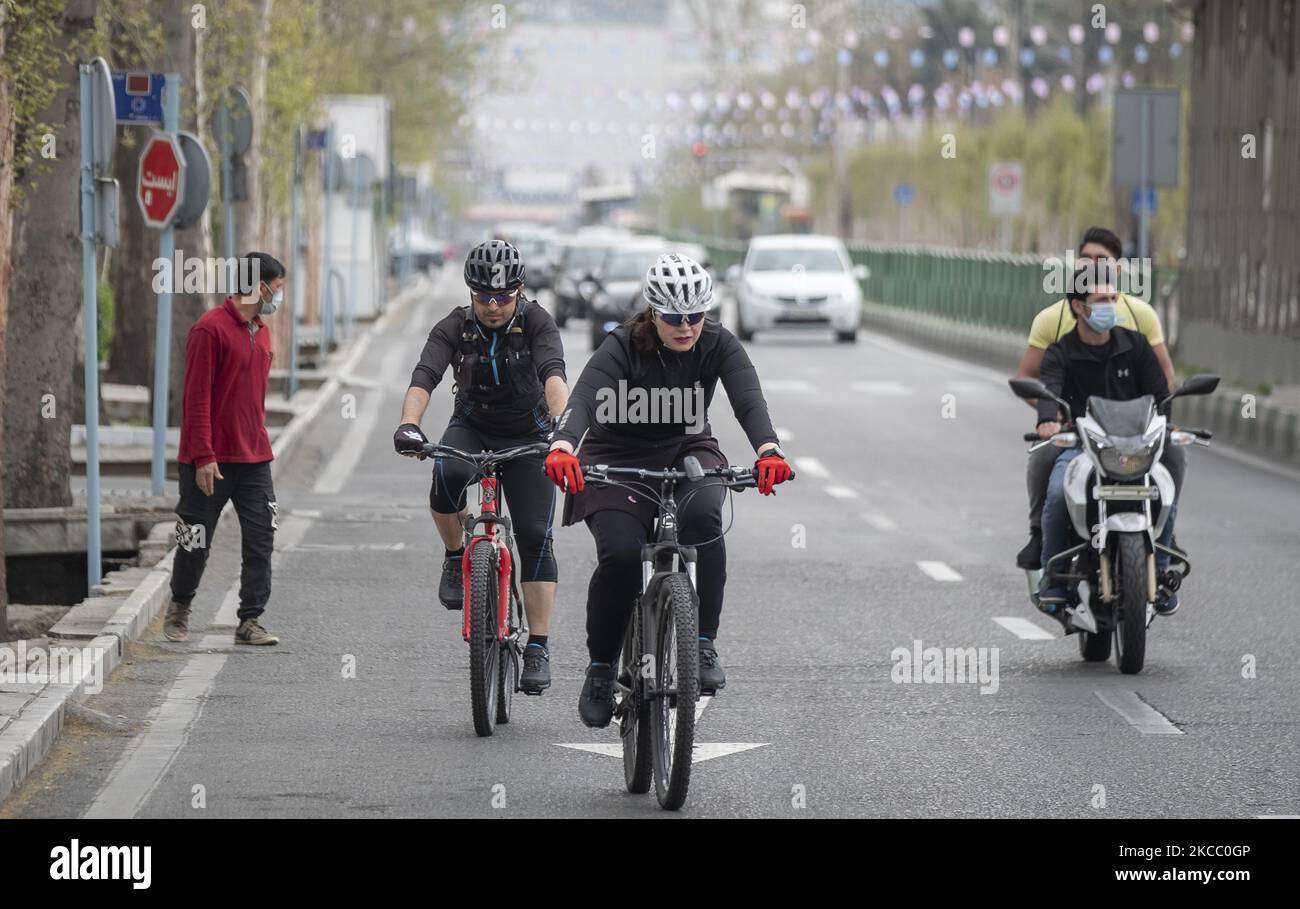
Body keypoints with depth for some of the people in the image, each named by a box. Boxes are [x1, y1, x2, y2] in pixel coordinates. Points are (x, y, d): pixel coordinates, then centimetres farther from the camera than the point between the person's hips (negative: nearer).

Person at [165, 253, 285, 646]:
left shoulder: (261, 332, 13)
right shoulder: (211, 328, -13)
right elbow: (197, 399, -16)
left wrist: (259, 443, 17)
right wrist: (204, 457, -20)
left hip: (254, 459, 7)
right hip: (211, 462, -7)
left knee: (261, 541, -1)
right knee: (195, 542, 5)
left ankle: (250, 621, 2)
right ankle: (179, 609, 25)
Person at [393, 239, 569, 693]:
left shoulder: (536, 323, -18)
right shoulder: (454, 328, -15)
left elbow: (553, 375, -34)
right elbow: (424, 376, -29)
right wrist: (409, 425, -49)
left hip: (527, 436, -1)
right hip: (472, 427, 1)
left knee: (535, 537, -11)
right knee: (447, 475, -34)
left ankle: (538, 650, -7)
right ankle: (456, 557, -7)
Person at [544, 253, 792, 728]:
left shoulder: (718, 345, -13)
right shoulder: (622, 347, -20)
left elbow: (749, 399, -29)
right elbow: (585, 398, -36)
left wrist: (769, 450, -49)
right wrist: (563, 447, -57)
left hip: (687, 454, 2)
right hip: (618, 458, -2)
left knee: (702, 514, -32)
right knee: (620, 554, -25)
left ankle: (704, 643, -20)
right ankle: (601, 669, -4)